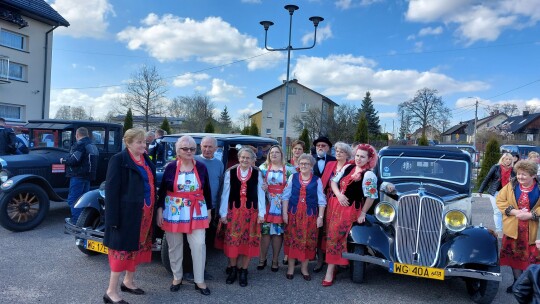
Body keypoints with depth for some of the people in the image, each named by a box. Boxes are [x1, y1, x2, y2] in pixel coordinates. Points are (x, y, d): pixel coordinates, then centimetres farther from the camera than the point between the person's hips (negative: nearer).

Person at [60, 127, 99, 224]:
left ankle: (76, 222, -10)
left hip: (78, 176, -9)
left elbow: (74, 160, -19)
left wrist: (63, 161, -4)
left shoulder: (79, 144, -11)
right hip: (88, 176, 9)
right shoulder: (93, 145, 17)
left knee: (73, 199, -6)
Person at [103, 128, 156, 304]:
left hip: (145, 212, 8)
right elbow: (111, 190, -16)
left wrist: (153, 210, 10)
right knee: (123, 249, 0)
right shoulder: (119, 160, -13)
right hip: (127, 213, -7)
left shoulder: (146, 159, 9)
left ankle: (128, 282, 35)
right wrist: (114, 218, -20)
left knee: (138, 247, 17)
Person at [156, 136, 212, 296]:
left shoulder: (201, 167, 0)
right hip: (174, 212, 0)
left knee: (199, 245, -2)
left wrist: (209, 210, 8)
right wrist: (160, 210, -4)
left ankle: (199, 281, 12)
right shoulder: (171, 167, -3)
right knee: (175, 246, 10)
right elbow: (162, 190, 0)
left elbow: (207, 190, 7)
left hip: (196, 213, 1)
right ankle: (177, 277, 29)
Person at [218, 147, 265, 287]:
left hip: (251, 212, 0)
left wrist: (261, 213, -1)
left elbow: (260, 194, 2)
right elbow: (225, 194, 0)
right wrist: (223, 213, -1)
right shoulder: (230, 172, -3)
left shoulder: (257, 174, -1)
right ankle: (233, 269, 24)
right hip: (233, 211, 0)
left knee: (248, 242, 5)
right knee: (232, 241, 5)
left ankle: (243, 272, 19)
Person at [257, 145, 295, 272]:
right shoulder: (263, 167, 9)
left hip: (281, 205, 0)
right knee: (265, 230, -1)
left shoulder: (288, 169, 7)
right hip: (267, 204, 0)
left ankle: (275, 260, 15)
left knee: (278, 231, 2)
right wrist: (261, 187, -12)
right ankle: (262, 259, 14)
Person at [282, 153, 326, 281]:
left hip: (310, 215, 0)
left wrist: (320, 217, -3)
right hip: (293, 214, 1)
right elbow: (286, 196, 3)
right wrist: (285, 213, -3)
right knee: (292, 240, 6)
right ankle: (291, 267, 21)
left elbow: (321, 200, 3)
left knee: (307, 241, 4)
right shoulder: (292, 177, 4)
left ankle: (304, 268, 21)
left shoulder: (317, 180, 2)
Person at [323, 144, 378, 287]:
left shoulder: (369, 175, -12)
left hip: (350, 209, -6)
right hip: (334, 204, 6)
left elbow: (371, 197, -10)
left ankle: (330, 271, 6)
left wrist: (362, 213, -6)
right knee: (331, 235, 12)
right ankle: (334, 264, 29)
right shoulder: (348, 167, 7)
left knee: (334, 237, -6)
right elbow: (333, 181, 7)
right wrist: (339, 194, -10)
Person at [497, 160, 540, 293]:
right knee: (514, 255, 13)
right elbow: (500, 201, -1)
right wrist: (514, 211, -14)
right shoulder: (511, 185, -4)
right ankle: (517, 281, 30)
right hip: (512, 228, 2)